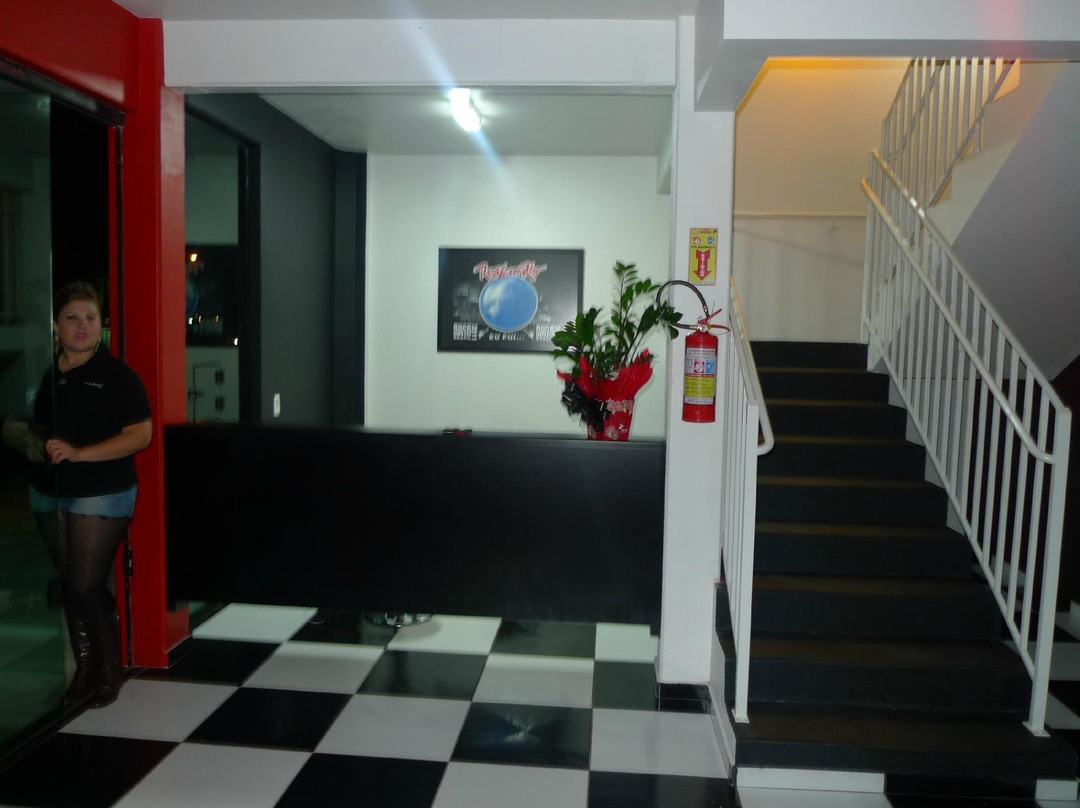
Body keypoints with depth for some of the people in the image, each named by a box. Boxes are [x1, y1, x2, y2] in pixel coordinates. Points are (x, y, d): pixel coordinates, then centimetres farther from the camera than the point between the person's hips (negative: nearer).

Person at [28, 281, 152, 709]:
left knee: (87, 586, -6)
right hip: (48, 494, 5)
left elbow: (141, 434, -14)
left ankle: (110, 668, 14)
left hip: (101, 495, -5)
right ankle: (84, 665, 26)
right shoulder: (45, 373, 8)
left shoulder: (116, 375, -8)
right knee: (69, 585, 12)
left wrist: (79, 452, -21)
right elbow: (36, 427, 22)